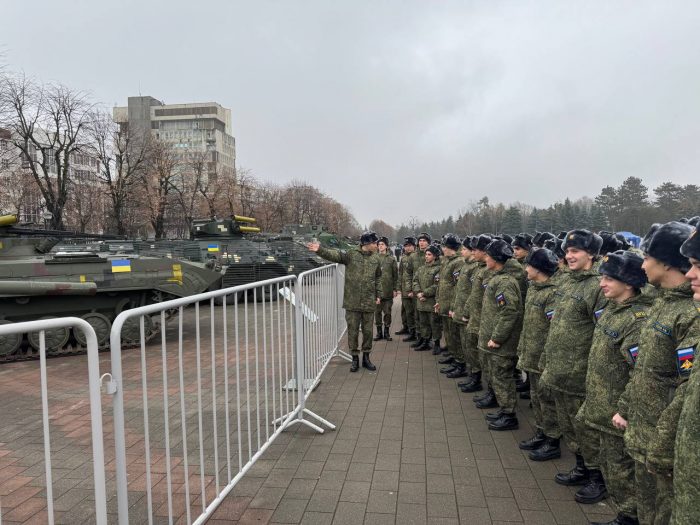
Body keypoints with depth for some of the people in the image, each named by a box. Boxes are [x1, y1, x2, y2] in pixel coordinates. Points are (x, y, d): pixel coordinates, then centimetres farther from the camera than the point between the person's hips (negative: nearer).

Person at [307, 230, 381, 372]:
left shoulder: (375, 259, 8)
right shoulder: (351, 255, -5)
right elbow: (334, 255, -17)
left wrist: (377, 295, 16)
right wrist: (320, 250, -34)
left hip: (369, 302, 3)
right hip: (352, 302, -3)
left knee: (368, 331, 10)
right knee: (353, 331, 5)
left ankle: (366, 357, 25)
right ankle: (355, 358, 19)